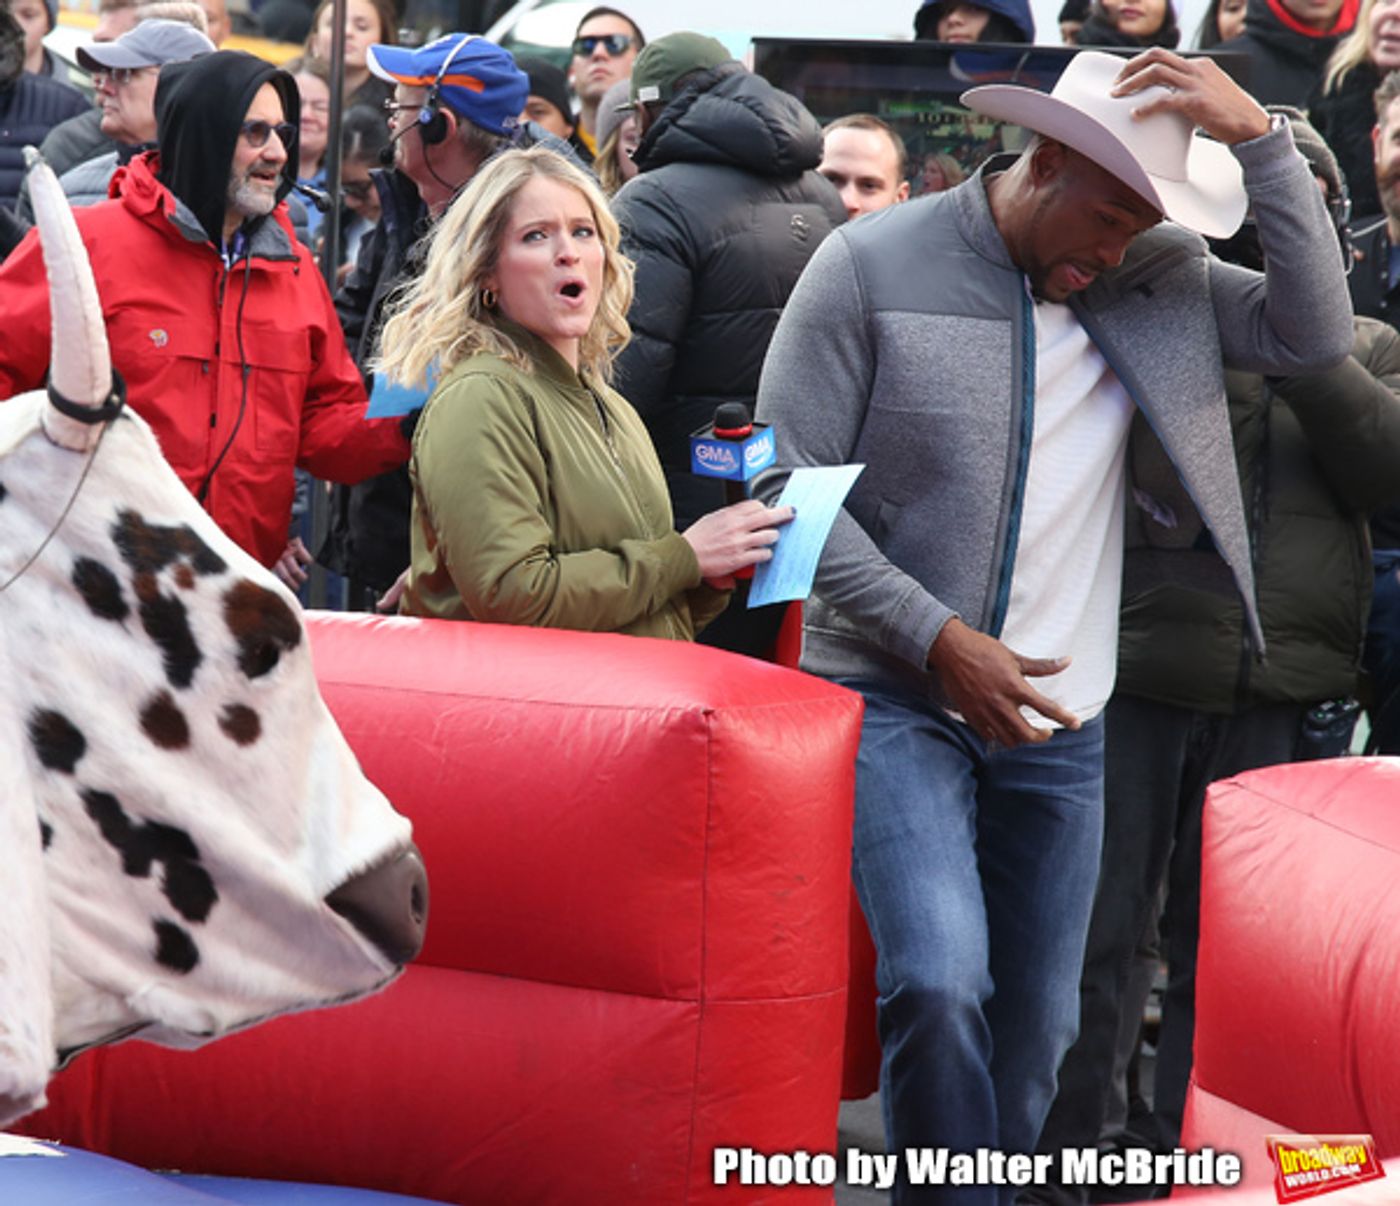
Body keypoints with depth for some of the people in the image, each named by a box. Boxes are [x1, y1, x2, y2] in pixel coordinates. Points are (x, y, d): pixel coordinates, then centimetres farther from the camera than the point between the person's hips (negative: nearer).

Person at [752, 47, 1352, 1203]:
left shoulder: (1156, 277, 4)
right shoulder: (874, 264, -8)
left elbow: (1314, 331, -5)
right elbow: (790, 486, -9)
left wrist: (1259, 139, -13)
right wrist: (938, 641, -17)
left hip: (1059, 720, 4)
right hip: (895, 696, -4)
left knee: (1035, 1030, 9)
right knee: (940, 982, -22)